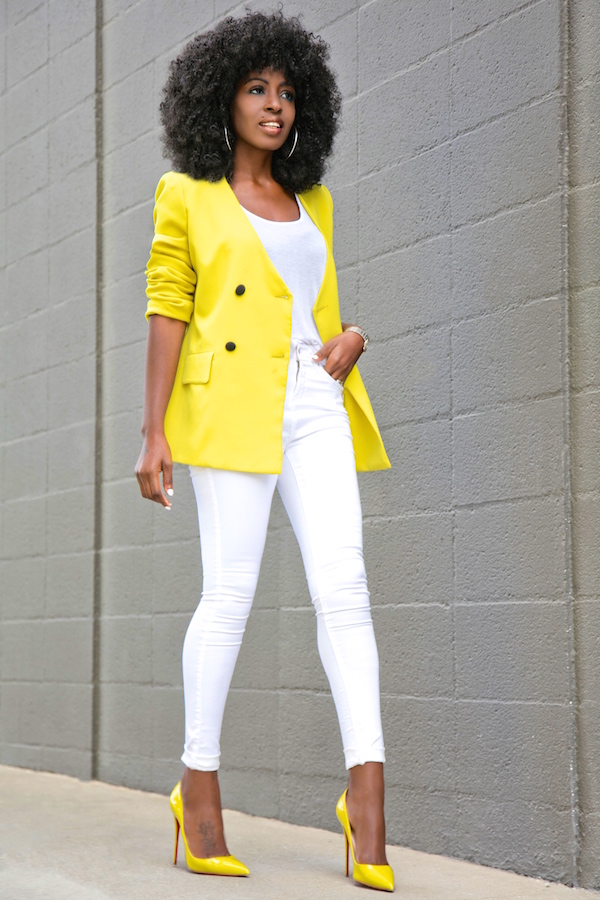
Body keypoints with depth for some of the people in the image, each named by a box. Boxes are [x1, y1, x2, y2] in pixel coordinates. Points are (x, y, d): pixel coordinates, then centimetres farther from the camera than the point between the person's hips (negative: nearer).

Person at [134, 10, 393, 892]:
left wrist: (351, 336, 2)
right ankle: (199, 787, 9)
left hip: (315, 405, 4)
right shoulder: (187, 197, 7)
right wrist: (154, 434, -7)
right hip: (232, 407, -4)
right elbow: (167, 313, 0)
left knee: (344, 589, -9)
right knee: (229, 594, -5)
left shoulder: (312, 202, 20)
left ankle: (367, 797, -12)